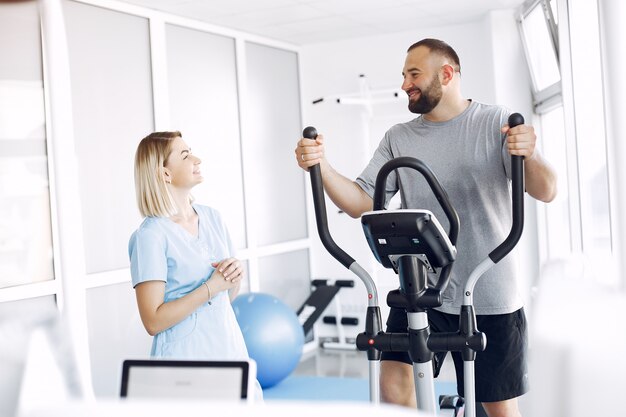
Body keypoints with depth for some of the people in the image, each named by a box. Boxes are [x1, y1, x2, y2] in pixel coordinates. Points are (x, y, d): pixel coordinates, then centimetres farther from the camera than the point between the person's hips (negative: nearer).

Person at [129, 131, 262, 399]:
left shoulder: (211, 217, 6)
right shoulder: (151, 235, -14)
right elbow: (153, 321, -17)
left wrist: (235, 275, -6)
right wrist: (210, 287, -19)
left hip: (230, 348, 6)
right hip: (185, 356, -6)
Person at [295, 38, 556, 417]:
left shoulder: (495, 123, -3)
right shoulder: (398, 138, 8)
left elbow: (546, 192, -13)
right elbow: (361, 203, 1)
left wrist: (529, 154, -34)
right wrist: (322, 166, -16)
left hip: (489, 298, -2)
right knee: (393, 383, -10)